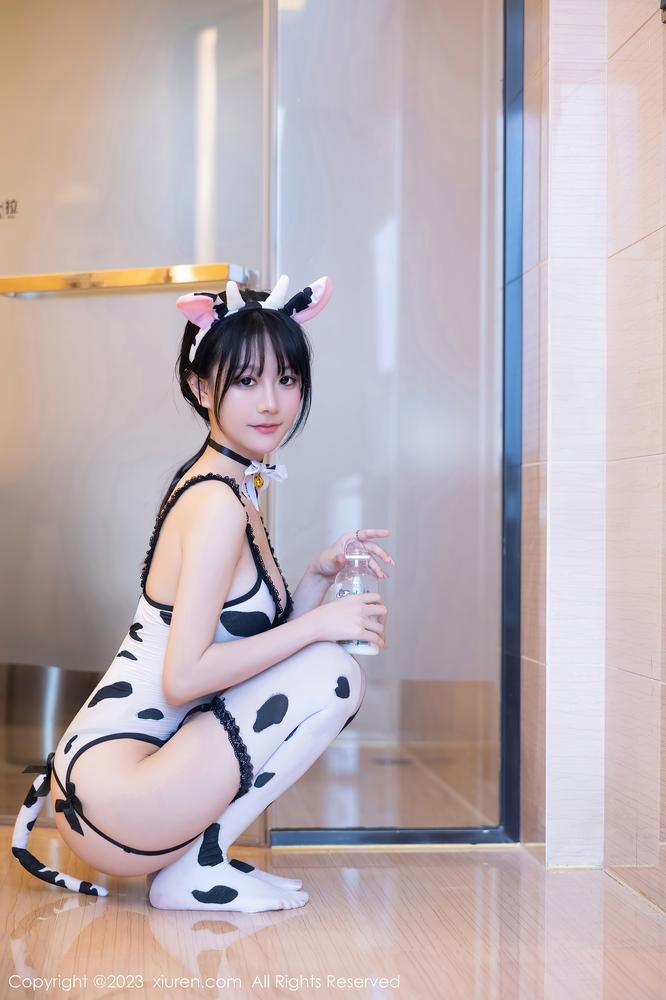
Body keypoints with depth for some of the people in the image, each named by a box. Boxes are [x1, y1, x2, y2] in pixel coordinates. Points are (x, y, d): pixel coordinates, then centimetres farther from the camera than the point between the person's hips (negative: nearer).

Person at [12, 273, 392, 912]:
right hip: (110, 793, -9)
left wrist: (320, 574, 1)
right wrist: (317, 623, -17)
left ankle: (194, 851, 11)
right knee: (331, 676, -14)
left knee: (324, 671, 14)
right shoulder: (218, 503, -17)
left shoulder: (229, 487, 12)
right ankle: (194, 871, -5)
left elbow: (257, 641, 13)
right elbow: (185, 676, -23)